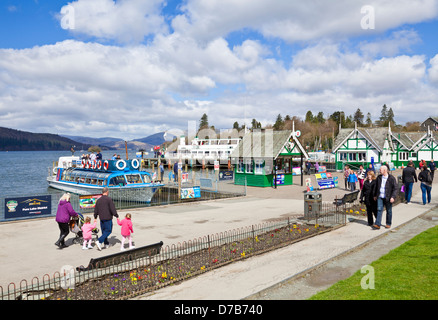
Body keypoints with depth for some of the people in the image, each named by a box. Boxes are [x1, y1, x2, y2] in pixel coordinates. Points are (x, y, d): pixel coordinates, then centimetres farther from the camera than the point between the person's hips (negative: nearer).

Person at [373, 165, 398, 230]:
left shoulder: (391, 178, -9)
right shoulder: (379, 177, 6)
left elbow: (395, 188, -9)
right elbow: (376, 187, 17)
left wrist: (393, 197, -17)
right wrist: (375, 195, 18)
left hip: (388, 198, -3)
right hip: (380, 197, 3)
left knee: (389, 211, 9)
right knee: (379, 210, -3)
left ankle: (388, 224, 24)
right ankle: (377, 224, -4)